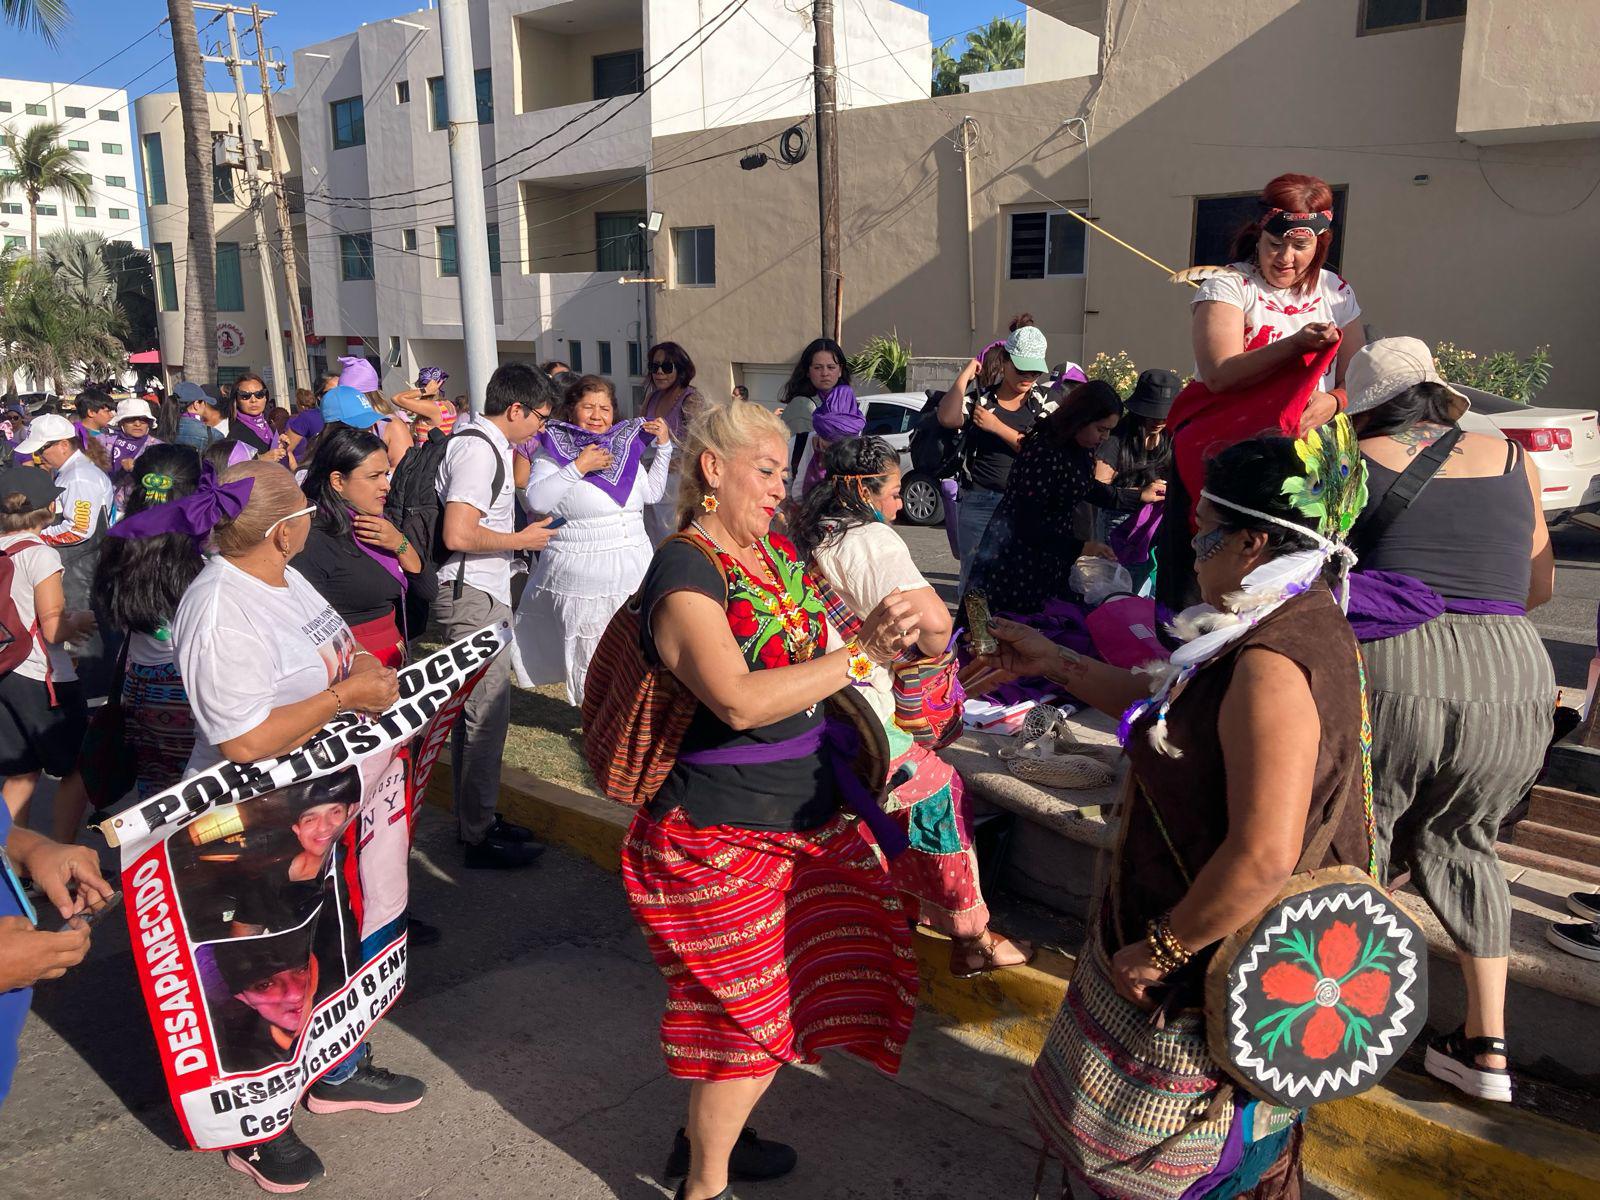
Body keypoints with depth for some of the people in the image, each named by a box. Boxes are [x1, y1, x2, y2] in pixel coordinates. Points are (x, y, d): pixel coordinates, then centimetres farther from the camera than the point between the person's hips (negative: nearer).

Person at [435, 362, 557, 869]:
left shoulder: (482, 441, 13)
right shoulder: (479, 451, -19)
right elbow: (458, 535, -26)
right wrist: (522, 540, -14)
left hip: (478, 593, 11)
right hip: (474, 596, -11)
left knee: (473, 709, 17)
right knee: (487, 713, -5)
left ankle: (473, 818, 28)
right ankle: (480, 836, 4)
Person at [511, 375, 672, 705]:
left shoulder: (625, 447, 10)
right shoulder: (556, 451, -6)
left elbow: (652, 493, 18)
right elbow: (536, 501, -20)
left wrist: (664, 446, 10)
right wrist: (579, 467, -22)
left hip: (633, 569, 5)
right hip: (585, 578, -5)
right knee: (591, 659, 3)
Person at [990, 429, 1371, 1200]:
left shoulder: (1272, 665, -30)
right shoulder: (1300, 623, 4)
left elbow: (1264, 856, -35)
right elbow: (1168, 707, 16)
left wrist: (1160, 948, -22)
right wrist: (1053, 663, 16)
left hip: (1212, 977, -10)